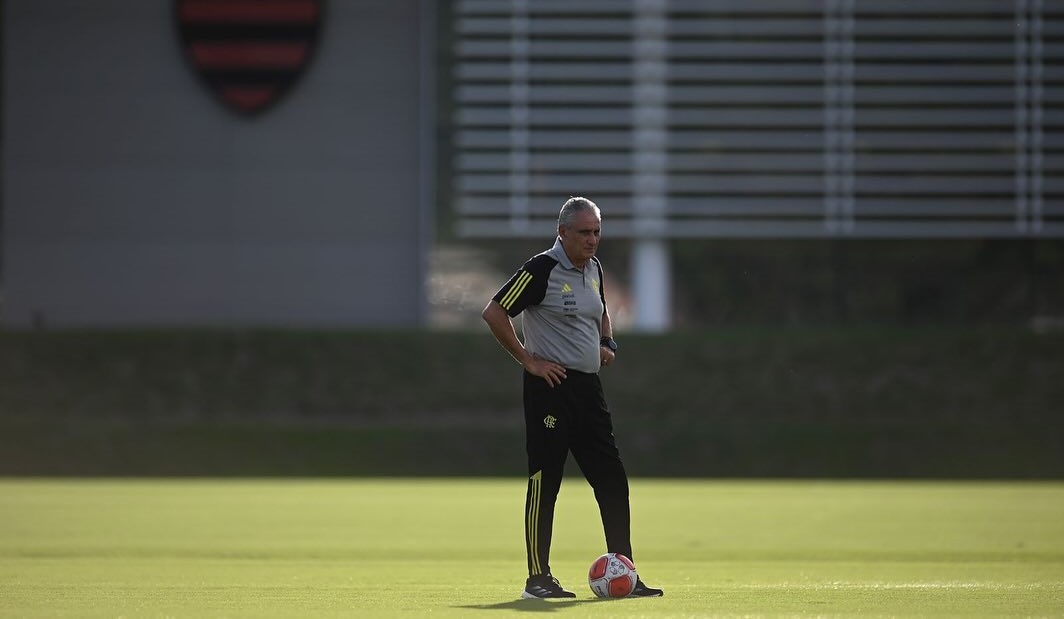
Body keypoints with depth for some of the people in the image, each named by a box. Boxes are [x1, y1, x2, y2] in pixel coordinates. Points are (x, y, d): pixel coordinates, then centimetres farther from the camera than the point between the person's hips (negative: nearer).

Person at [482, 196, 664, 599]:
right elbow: (494, 313, -14)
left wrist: (608, 343, 13)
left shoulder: (593, 268, 13)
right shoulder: (541, 270, -12)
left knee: (612, 478, 5)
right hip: (551, 386, -8)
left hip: (588, 386, 8)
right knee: (544, 482, -4)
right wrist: (528, 361, -13)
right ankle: (538, 578, 1)